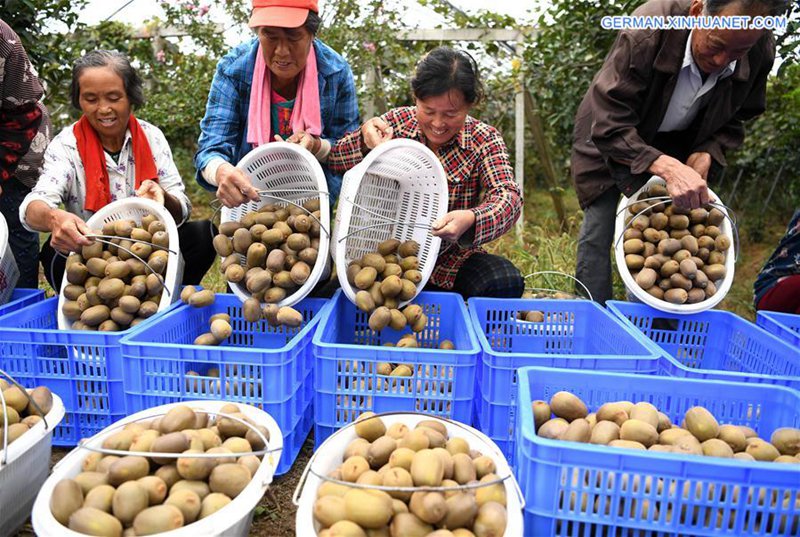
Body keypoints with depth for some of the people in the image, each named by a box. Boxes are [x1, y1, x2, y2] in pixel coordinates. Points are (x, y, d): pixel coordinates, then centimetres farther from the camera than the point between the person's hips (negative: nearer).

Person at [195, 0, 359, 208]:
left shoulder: (336, 72, -12)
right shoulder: (232, 70, -14)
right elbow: (211, 148, -17)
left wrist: (317, 146, -28)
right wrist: (221, 172, -42)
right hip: (247, 199, -3)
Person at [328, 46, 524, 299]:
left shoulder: (484, 140, -3)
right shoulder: (396, 122, 0)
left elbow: (508, 195, -19)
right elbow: (333, 161, -2)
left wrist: (470, 219, -42)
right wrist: (364, 138, -26)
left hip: (451, 262, 0)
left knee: (506, 282, -27)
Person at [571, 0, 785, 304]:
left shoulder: (761, 53, -19)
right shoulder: (646, 34, -34)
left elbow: (734, 121, -1)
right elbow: (609, 128, -33)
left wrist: (706, 155, -21)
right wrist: (666, 167, -46)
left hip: (679, 147, 4)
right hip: (611, 139, -3)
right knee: (598, 231, -12)